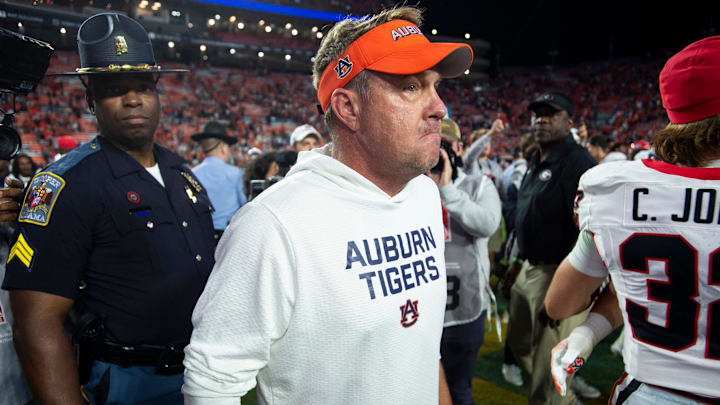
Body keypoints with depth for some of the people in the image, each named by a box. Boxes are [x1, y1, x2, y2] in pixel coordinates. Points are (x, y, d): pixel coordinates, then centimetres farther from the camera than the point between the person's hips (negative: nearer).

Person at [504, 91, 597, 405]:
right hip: (529, 270, 10)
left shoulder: (577, 162, -16)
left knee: (549, 365, -2)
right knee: (519, 344, 22)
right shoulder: (536, 162, 14)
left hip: (558, 273, -10)